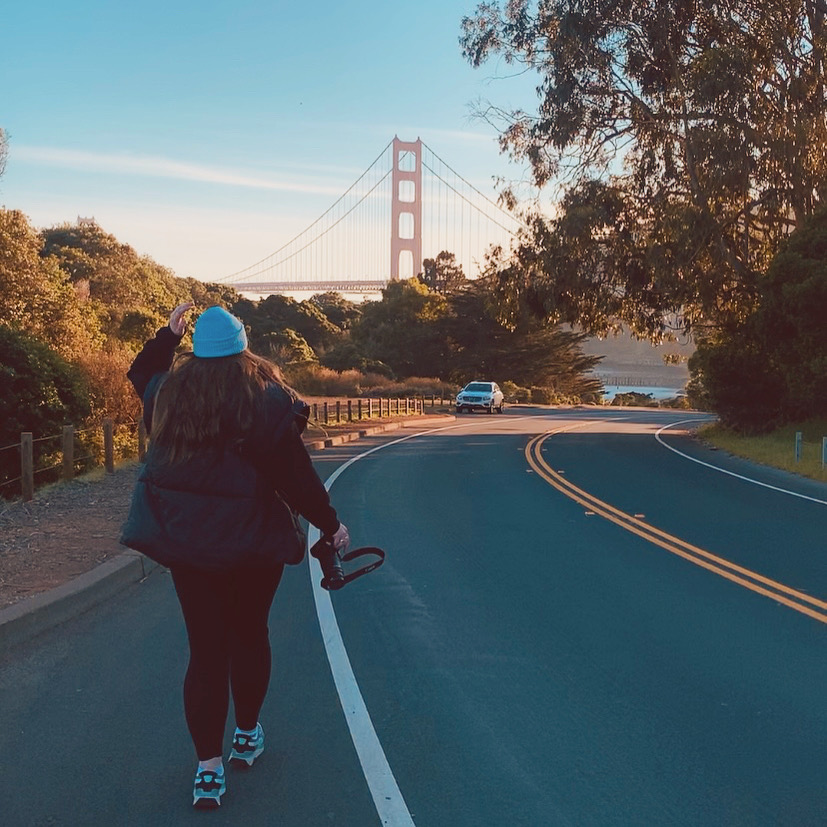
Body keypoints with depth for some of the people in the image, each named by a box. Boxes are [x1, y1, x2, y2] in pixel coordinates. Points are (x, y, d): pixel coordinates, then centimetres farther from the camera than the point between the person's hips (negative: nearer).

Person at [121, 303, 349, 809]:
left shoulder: (169, 394, -1)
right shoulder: (268, 400, -13)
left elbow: (143, 374, 24)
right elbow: (296, 474, -12)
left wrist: (169, 334, 31)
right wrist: (330, 523, -2)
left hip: (183, 540, 3)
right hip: (251, 543, -2)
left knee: (206, 649, 6)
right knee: (249, 636, 18)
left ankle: (209, 766, 6)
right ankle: (248, 735, 35)